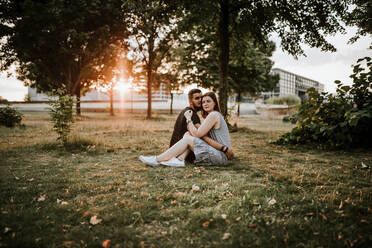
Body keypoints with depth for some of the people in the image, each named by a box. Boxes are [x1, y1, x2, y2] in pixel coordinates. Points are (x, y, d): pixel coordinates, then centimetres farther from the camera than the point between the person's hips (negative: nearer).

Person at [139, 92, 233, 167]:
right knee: (187, 134, 2)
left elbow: (197, 134, -14)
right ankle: (179, 160, -13)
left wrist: (188, 118, -3)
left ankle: (158, 160, -11)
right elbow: (198, 134, 14)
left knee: (188, 139, -15)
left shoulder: (213, 115, -12)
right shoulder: (211, 115, 20)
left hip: (221, 156, -10)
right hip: (218, 154, 10)